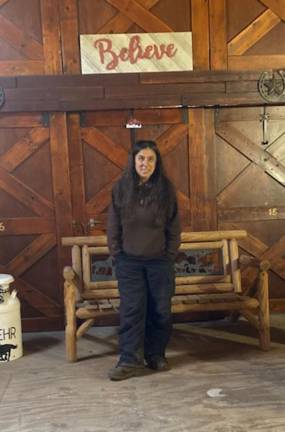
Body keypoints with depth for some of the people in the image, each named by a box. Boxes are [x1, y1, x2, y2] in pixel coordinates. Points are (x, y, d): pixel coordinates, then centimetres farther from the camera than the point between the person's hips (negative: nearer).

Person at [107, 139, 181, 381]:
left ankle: (156, 355, 24)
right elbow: (113, 226, 3)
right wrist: (117, 254, 1)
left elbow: (174, 226, 2)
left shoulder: (166, 189, -3)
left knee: (160, 310, 7)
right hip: (129, 261, 0)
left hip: (160, 261, 0)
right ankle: (130, 361, 7)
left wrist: (170, 255, -1)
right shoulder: (121, 188, -1)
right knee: (131, 311, 0)